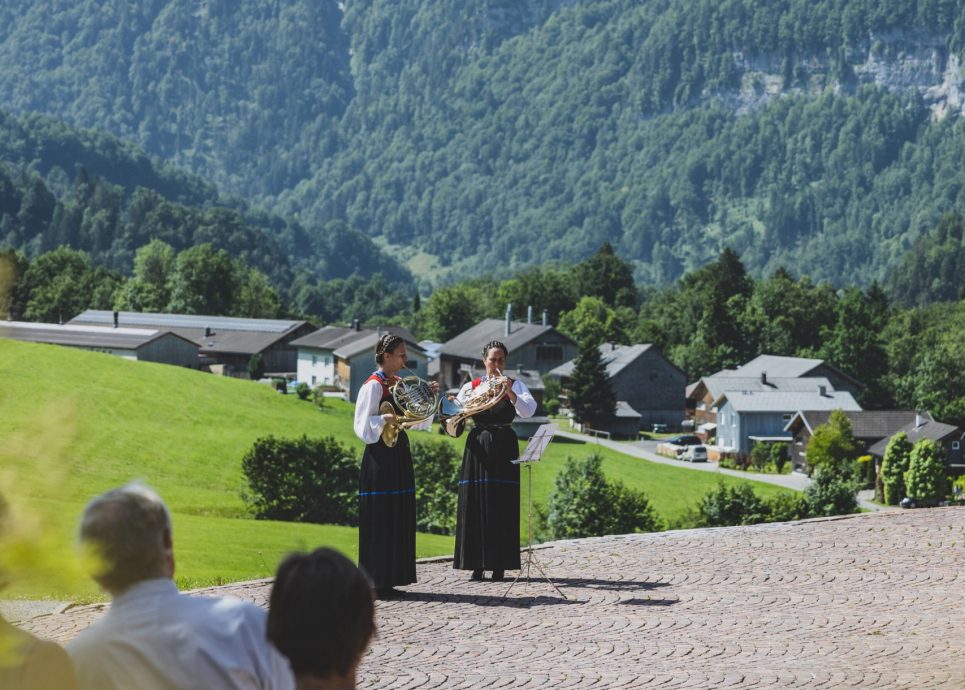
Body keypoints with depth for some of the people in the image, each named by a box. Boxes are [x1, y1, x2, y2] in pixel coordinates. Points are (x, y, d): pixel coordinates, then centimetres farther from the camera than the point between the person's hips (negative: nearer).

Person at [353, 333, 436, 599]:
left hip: (399, 456, 9)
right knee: (380, 519, -6)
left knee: (399, 517, 9)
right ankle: (375, 583, -1)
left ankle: (388, 581, 13)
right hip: (381, 456, -9)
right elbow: (364, 425, -14)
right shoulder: (374, 385, -11)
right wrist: (387, 419, -28)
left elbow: (417, 421, 15)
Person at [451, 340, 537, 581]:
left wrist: (509, 392, -27)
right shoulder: (471, 387, 10)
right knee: (475, 505, -1)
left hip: (504, 448, -1)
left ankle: (500, 564, 0)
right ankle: (477, 563, 4)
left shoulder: (514, 385, 5)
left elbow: (528, 410, -12)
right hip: (478, 447, 1)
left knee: (502, 506, -4)